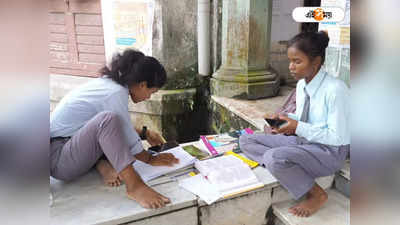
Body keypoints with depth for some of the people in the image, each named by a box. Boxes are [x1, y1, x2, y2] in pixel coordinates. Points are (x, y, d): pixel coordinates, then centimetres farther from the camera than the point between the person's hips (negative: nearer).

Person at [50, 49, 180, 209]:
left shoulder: (108, 82, 6)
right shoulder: (116, 93, -22)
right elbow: (129, 142, -14)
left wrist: (145, 133, 22)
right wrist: (151, 160, 1)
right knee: (108, 119, -31)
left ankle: (103, 165, -7)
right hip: (57, 158, -10)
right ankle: (135, 186, -32)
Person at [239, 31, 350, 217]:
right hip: (302, 140, 8)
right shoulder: (301, 85, 1)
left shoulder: (335, 90, -23)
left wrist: (298, 127, -24)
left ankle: (316, 194, -9)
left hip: (329, 152, -8)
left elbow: (338, 137, -21)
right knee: (246, 140, -3)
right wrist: (286, 119, -6)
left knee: (274, 157, -35)